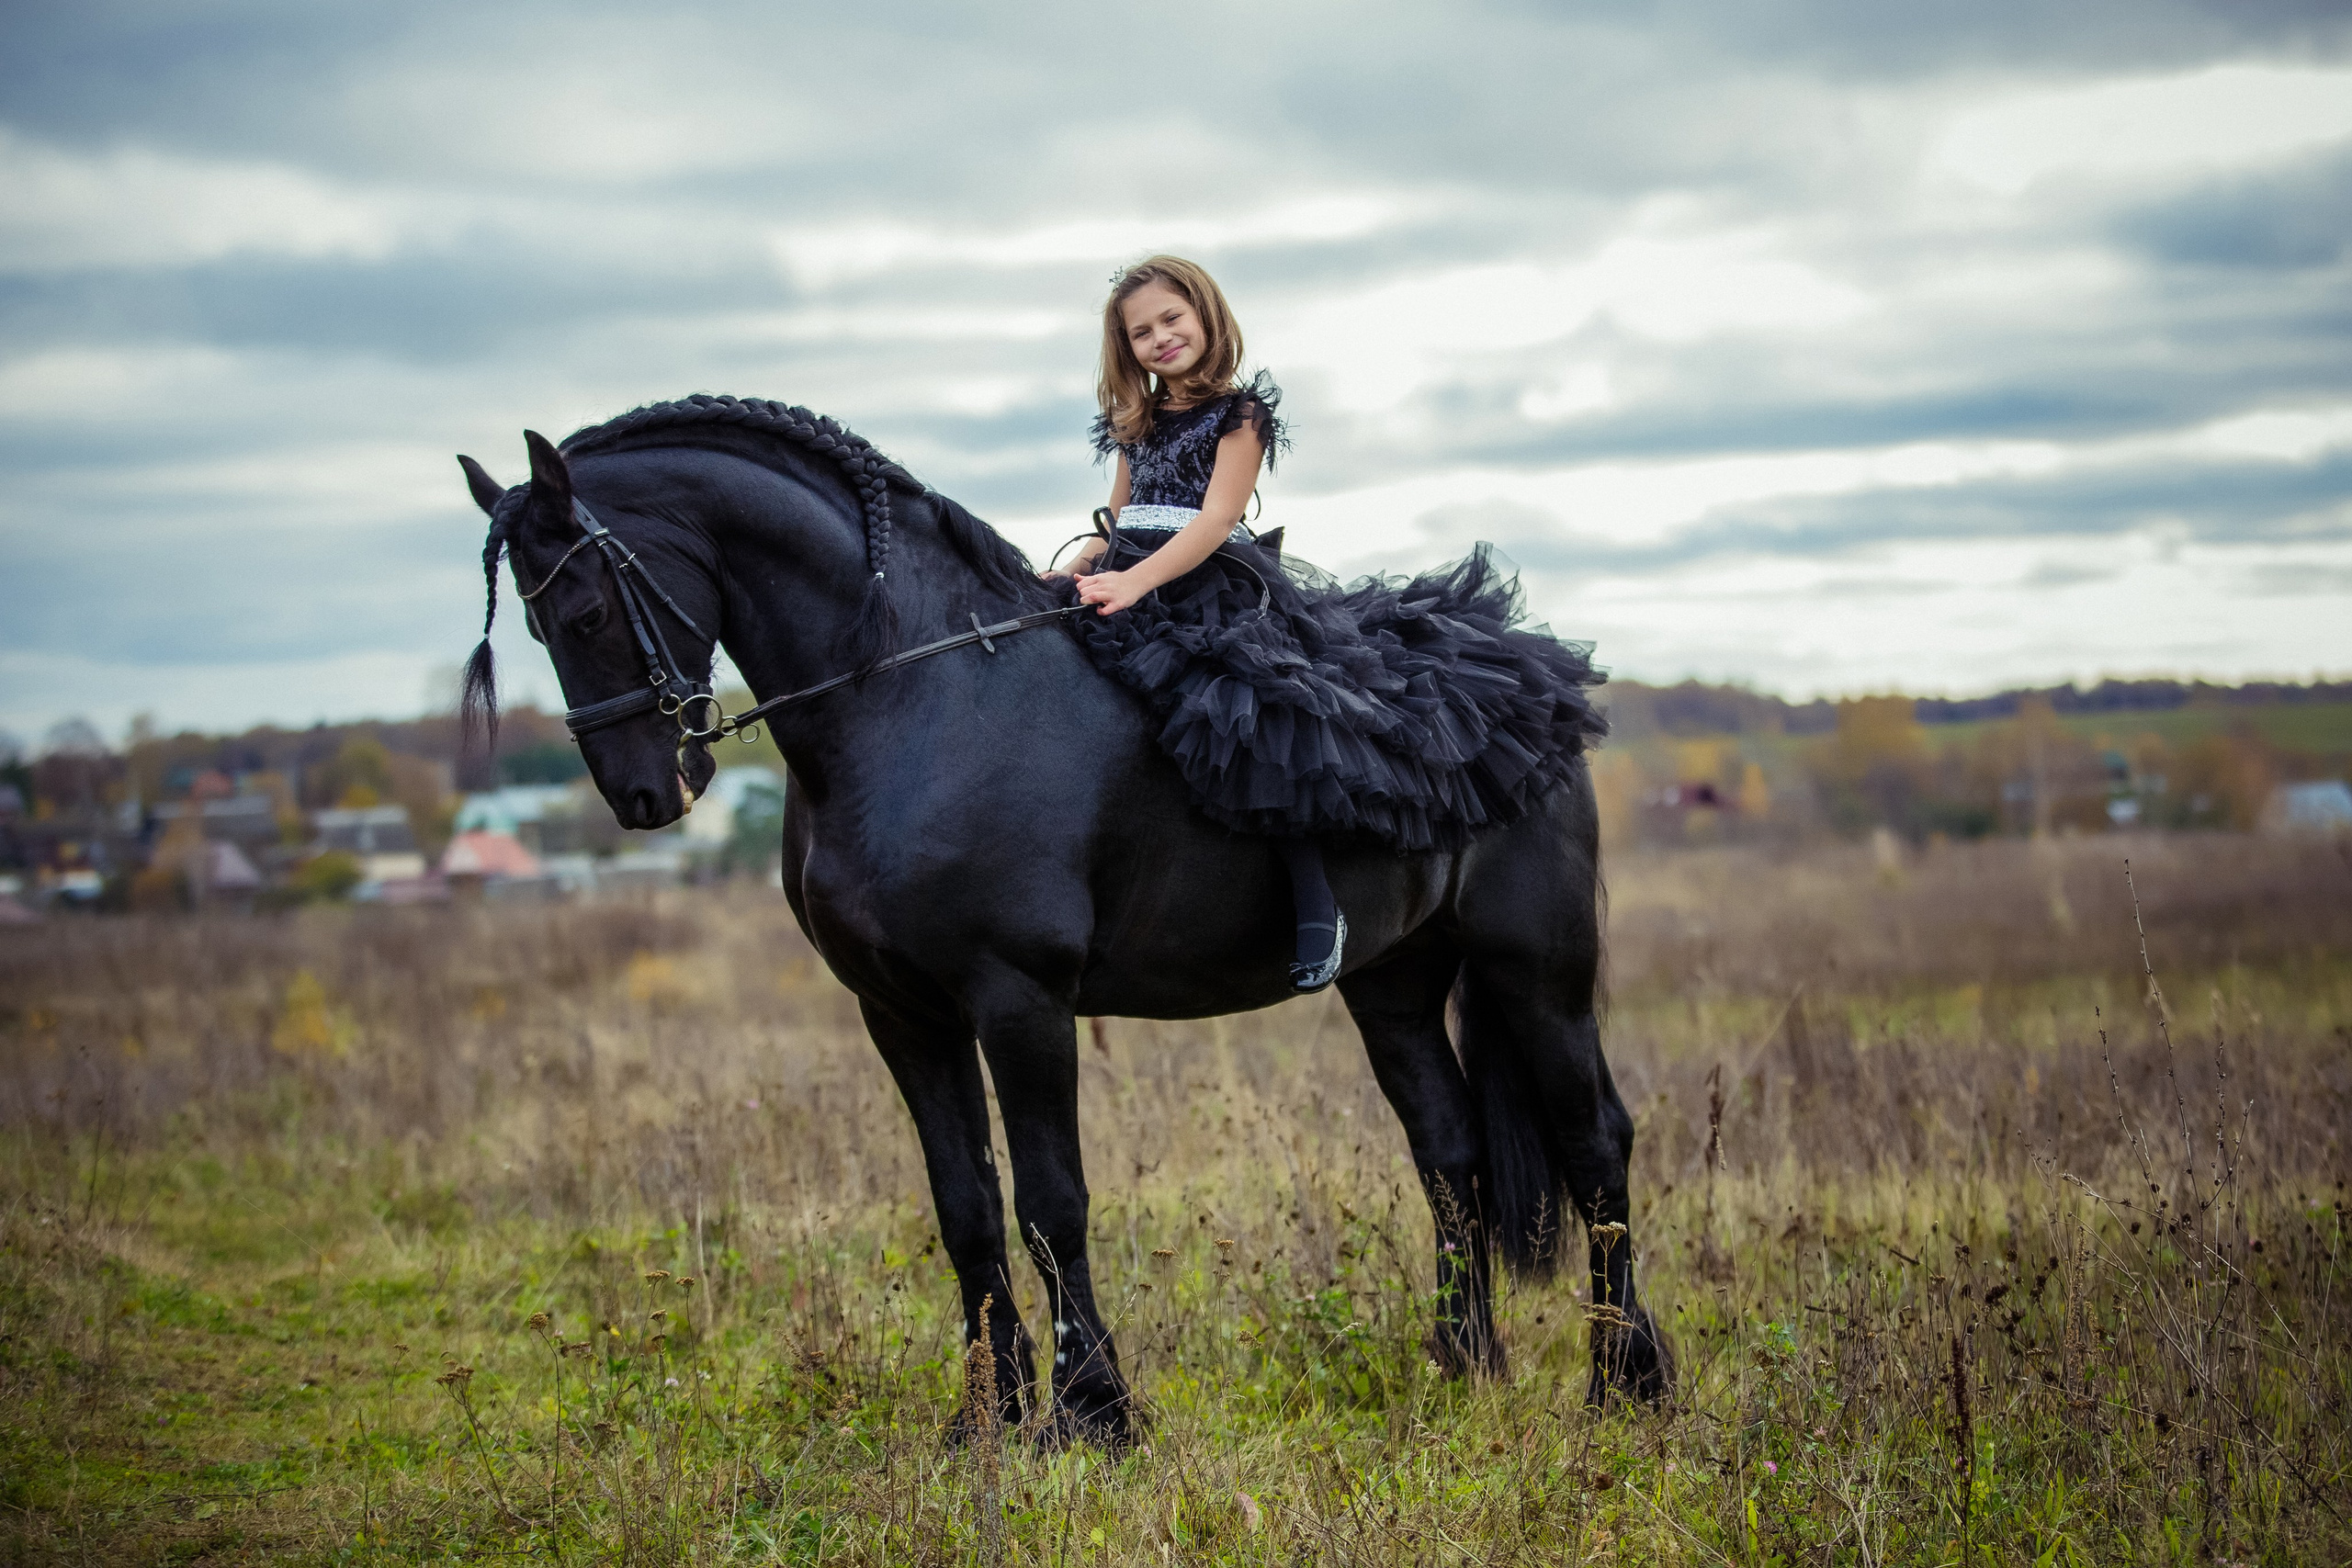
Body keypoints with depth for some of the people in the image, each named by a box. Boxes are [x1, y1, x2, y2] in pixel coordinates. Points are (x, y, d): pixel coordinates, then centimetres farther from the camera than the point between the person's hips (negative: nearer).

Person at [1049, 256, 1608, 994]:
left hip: (1209, 585, -8)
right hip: (1125, 588, 8)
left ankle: (1315, 904, -28)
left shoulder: (1241, 412, 0)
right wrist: (1067, 575, 6)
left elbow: (1215, 520, -12)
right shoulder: (1134, 425, 20)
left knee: (1250, 711, -30)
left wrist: (1137, 582, -25)